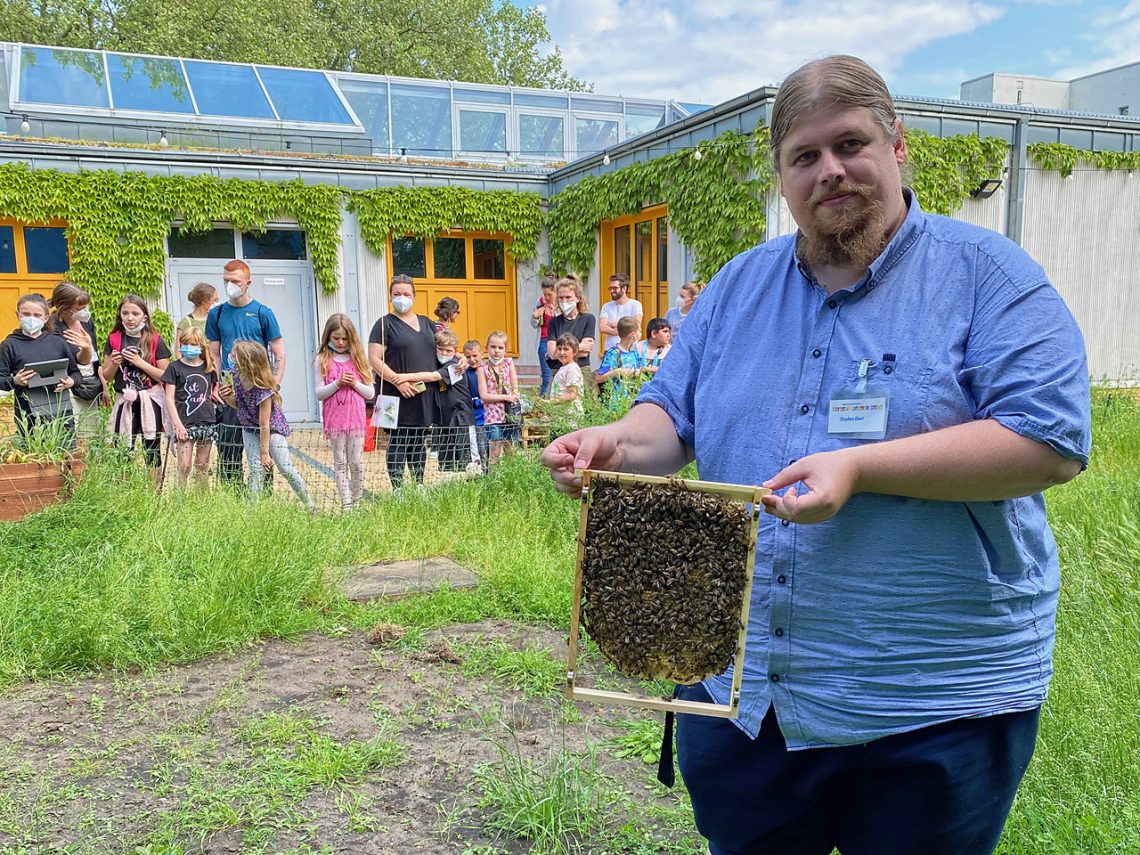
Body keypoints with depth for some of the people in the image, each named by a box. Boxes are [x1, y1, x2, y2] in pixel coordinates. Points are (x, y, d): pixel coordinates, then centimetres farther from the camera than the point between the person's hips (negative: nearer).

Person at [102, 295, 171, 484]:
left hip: (150, 401, -2)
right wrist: (114, 364, -9)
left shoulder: (155, 340, -1)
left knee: (152, 451, 3)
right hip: (124, 402, 2)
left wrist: (141, 363, -14)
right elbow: (107, 377, 10)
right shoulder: (114, 339, 6)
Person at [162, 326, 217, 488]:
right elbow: (169, 398, -2)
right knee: (184, 466, -8)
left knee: (202, 466, 9)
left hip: (207, 422, 3)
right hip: (185, 423, -3)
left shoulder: (208, 367, 10)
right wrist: (177, 424, -9)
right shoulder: (175, 367, 0)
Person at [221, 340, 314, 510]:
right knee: (256, 470, -1)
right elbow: (238, 404, 6)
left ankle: (310, 505, 9)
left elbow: (264, 425, -27)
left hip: (272, 430, -6)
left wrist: (264, 452, -20)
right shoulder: (236, 378, -13)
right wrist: (227, 397, -17)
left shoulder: (263, 390, -34)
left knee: (286, 469, -4)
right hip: (250, 430, 6)